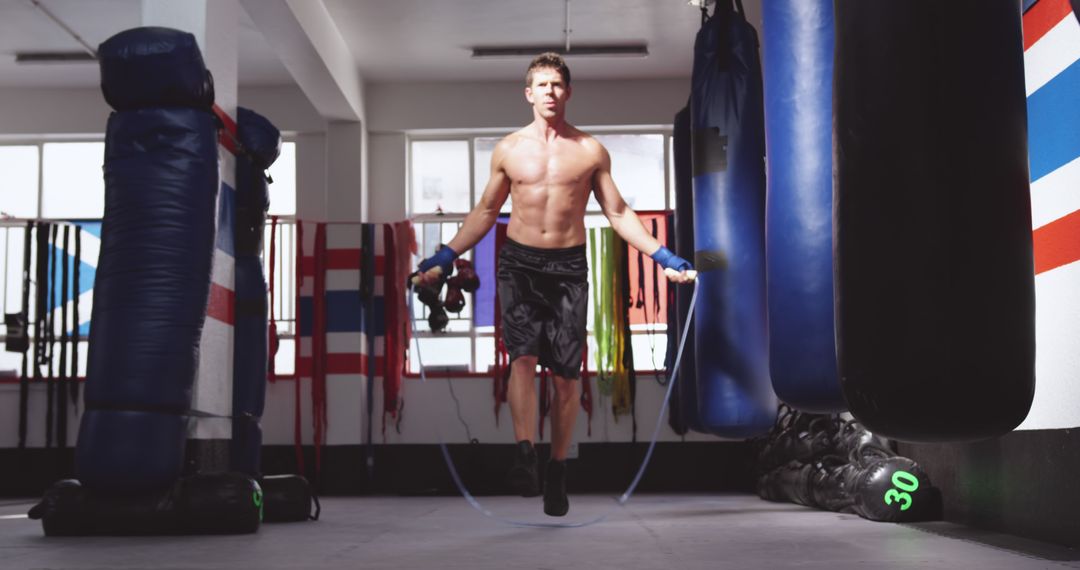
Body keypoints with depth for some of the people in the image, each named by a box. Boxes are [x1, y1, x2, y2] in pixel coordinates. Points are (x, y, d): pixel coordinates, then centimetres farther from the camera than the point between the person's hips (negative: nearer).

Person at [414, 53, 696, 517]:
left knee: (567, 373, 1)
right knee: (523, 358, -18)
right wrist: (445, 257, 9)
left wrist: (662, 256, 0)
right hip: (519, 263, 0)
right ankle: (525, 456, -21)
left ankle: (557, 472, 11)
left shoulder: (591, 151, 4)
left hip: (569, 267, 0)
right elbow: (486, 211, 14)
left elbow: (618, 212, 8)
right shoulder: (508, 150, 5)